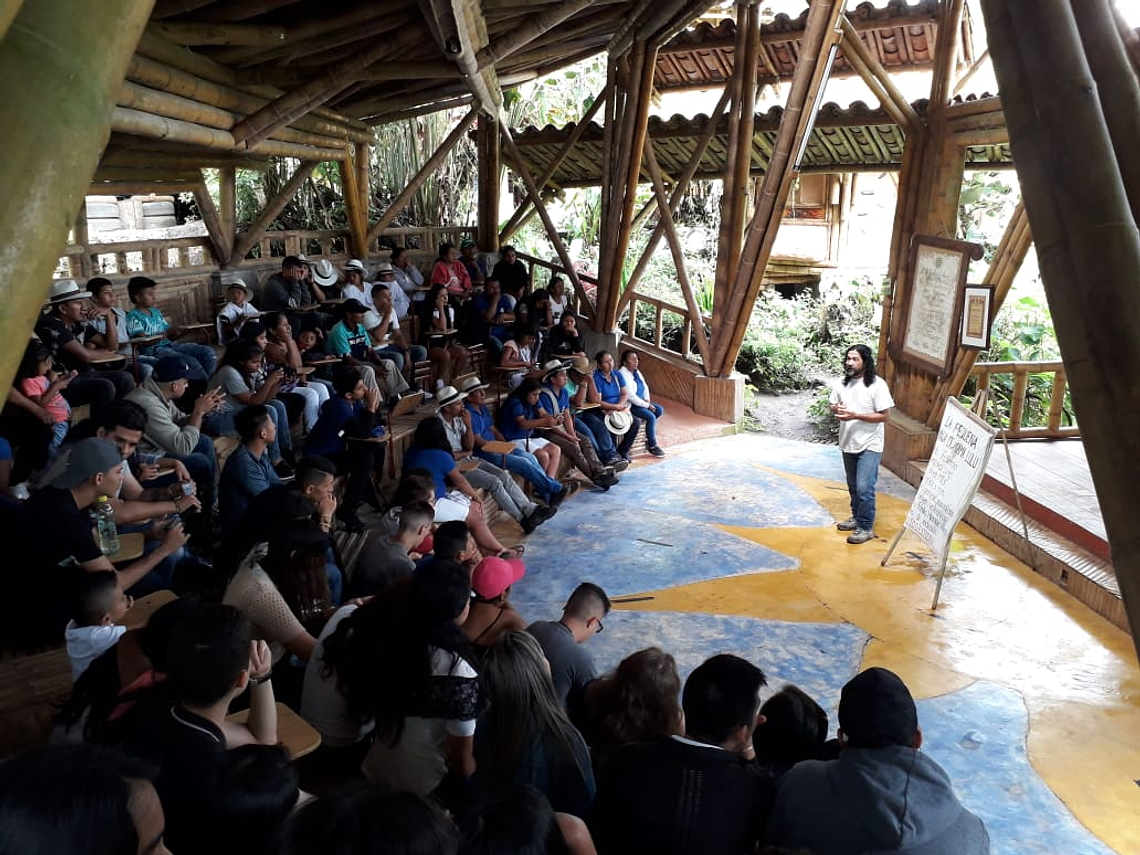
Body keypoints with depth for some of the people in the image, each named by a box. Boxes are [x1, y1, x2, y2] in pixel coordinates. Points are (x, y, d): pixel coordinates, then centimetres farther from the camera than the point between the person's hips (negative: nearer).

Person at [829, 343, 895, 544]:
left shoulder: (877, 384, -15)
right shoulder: (843, 383, 4)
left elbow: (885, 416, -16)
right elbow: (832, 404, 16)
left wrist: (855, 415, -23)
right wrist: (836, 409, -9)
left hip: (869, 445, -6)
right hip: (848, 443, 6)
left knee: (864, 488, -9)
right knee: (853, 486, 18)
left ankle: (866, 527, 3)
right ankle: (856, 517, 35)